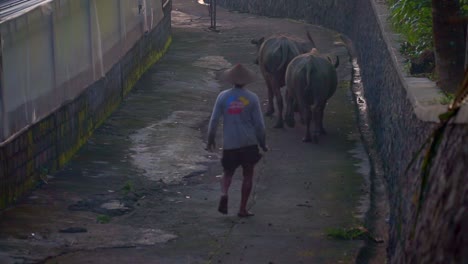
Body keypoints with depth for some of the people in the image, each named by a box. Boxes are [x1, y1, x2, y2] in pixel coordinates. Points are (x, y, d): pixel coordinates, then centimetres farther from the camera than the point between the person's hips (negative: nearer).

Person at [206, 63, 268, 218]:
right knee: (248, 175, 10)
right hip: (249, 143, -1)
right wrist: (262, 143, 10)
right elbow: (259, 123, -2)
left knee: (228, 172, 17)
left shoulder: (223, 97, -3)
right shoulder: (252, 98, -5)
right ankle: (242, 209, 10)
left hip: (229, 143, 1)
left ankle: (224, 193, -13)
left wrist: (210, 140, 11)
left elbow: (214, 120, -1)